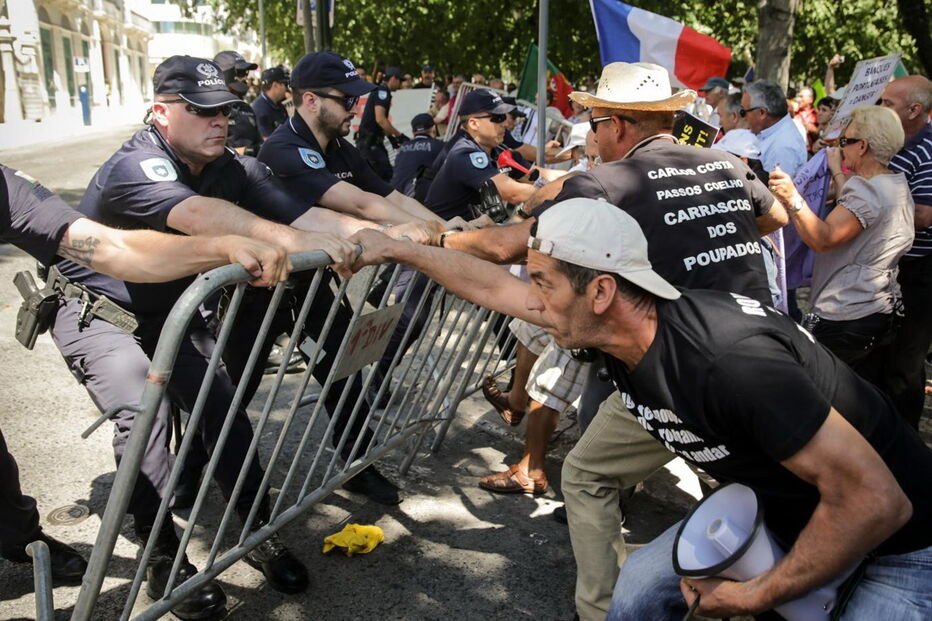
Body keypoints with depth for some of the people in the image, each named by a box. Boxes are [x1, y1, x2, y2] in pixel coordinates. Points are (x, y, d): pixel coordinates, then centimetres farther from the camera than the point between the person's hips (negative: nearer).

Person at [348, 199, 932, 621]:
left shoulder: (730, 361, -38)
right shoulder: (614, 327, -14)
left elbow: (876, 501, -32)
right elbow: (492, 285, 1)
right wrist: (395, 247, 10)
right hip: (775, 506, 7)